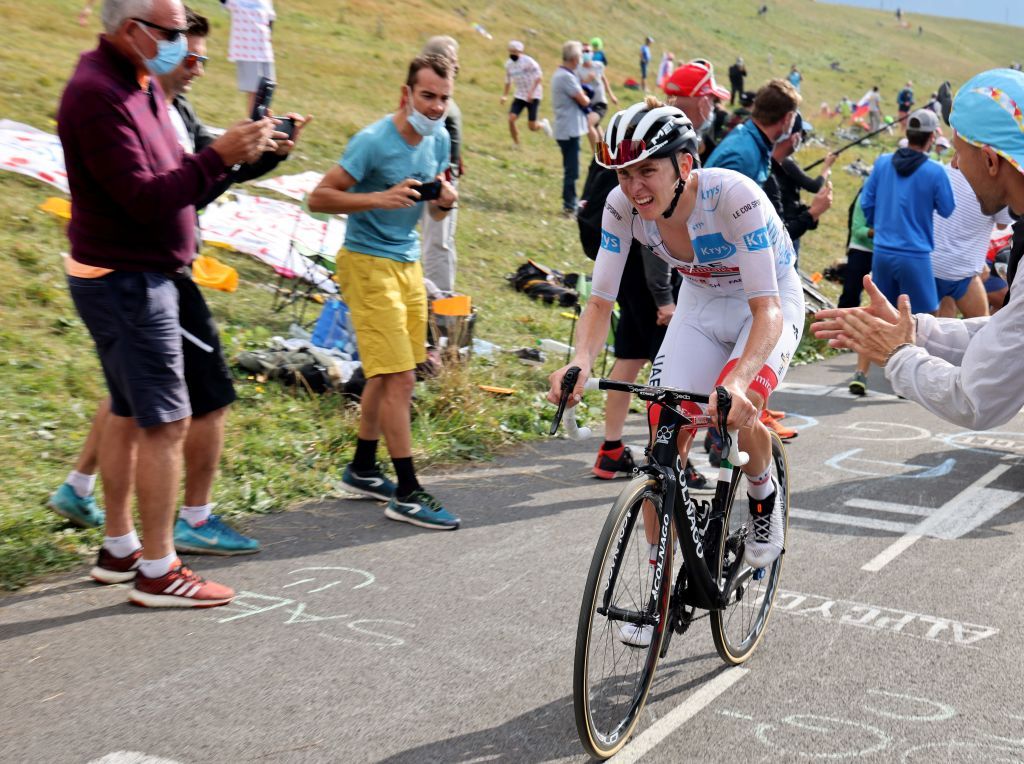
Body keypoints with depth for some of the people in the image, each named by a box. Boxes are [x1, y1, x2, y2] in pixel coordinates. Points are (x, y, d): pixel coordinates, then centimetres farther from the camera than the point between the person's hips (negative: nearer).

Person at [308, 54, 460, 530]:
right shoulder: (374, 141, -17)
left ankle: (363, 469, 29)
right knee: (399, 376, -11)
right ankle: (407, 494, -6)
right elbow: (319, 198, -18)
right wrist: (380, 197, -29)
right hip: (368, 263, -8)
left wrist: (446, 201, -8)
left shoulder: (439, 140, 5)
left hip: (408, 262, 8)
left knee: (387, 374, 15)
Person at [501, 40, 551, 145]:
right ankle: (516, 144, 1)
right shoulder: (508, 64, 5)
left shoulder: (528, 61, -14)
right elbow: (508, 80, 19)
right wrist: (505, 95, 11)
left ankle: (543, 124, 32)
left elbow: (538, 76, -14)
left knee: (532, 127, -5)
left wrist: (531, 92, -22)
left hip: (533, 96, -5)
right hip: (519, 96, 5)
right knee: (511, 119, -15)